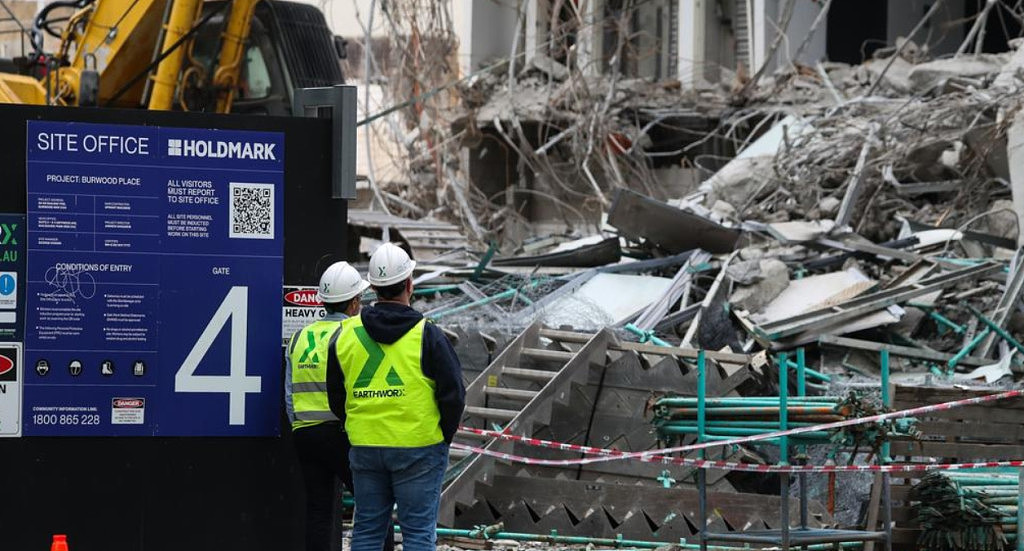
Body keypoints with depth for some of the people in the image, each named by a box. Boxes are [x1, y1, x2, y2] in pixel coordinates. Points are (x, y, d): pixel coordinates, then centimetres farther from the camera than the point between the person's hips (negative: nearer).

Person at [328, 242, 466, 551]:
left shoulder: (346, 334, 3)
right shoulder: (426, 335, -9)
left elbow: (336, 397, 11)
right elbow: (454, 393, -8)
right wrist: (445, 436, 7)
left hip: (364, 447, 4)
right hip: (418, 447, -4)